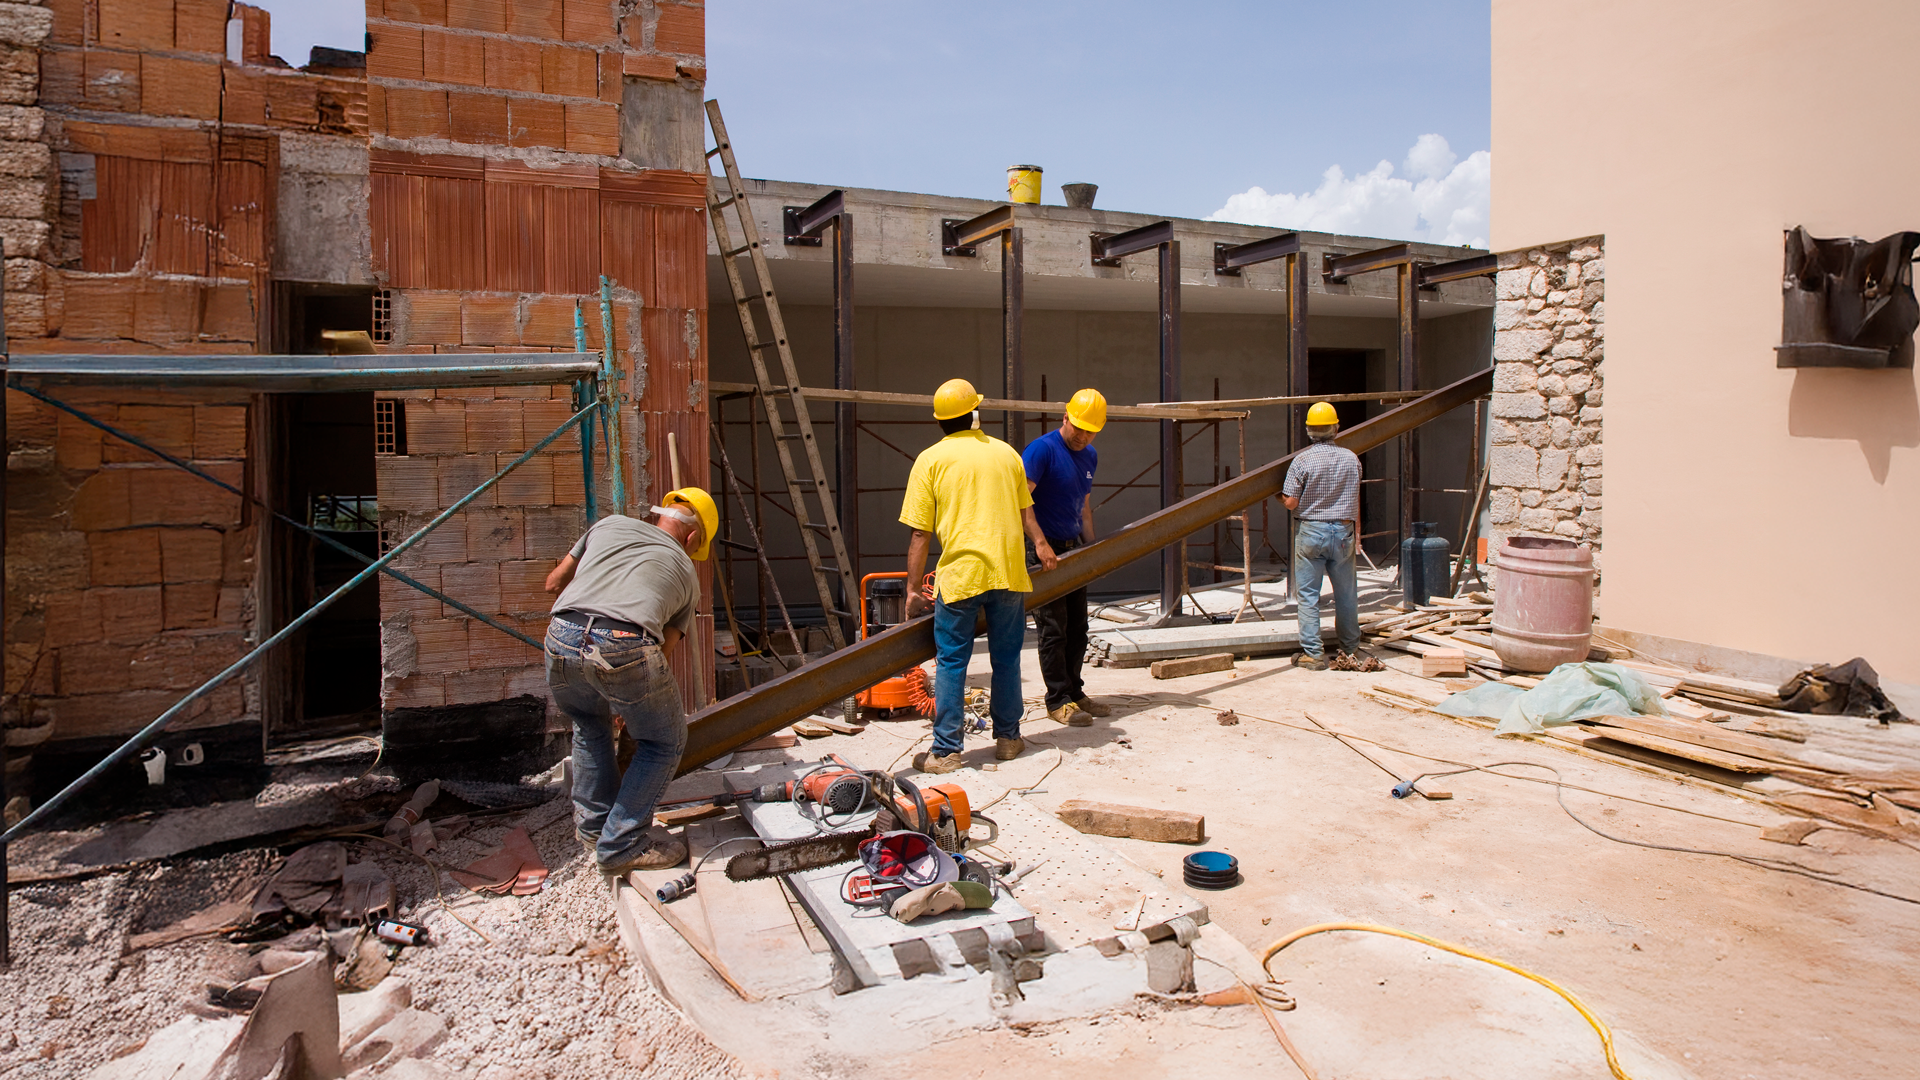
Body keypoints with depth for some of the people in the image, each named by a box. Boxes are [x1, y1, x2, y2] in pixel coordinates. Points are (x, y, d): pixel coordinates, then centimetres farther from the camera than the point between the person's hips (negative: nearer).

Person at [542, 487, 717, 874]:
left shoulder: (611, 524, 31)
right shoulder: (686, 572, 27)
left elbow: (554, 582, 37)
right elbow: (664, 649, 26)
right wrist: (630, 703, 40)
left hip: (562, 639, 4)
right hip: (626, 646, -4)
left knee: (590, 725, 34)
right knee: (664, 743, 21)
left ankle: (594, 826, 41)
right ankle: (621, 845, 21)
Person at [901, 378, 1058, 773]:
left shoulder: (931, 460, 0)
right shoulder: (1006, 452, 10)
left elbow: (920, 533, -3)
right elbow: (1025, 511, 18)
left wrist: (913, 588, 2)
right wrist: (1041, 545, 34)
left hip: (959, 574, -3)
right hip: (1008, 570, 3)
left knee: (951, 662, 4)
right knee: (1006, 657, 15)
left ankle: (946, 751, 6)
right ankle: (1008, 738, 25)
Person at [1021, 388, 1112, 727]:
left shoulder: (1090, 456, 12)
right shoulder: (1042, 449, -14)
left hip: (1073, 550, 8)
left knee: (1078, 627, 12)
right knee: (1054, 629, -4)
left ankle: (1075, 693, 23)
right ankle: (1058, 701, 4)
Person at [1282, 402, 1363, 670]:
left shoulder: (1302, 461, -11)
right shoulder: (1351, 458, 2)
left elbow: (1291, 502, -12)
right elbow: (1355, 499, 10)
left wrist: (1279, 495, 10)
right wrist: (1356, 530, 20)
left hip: (1310, 531, -4)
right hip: (1343, 531, 4)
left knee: (1308, 594, 2)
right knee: (1346, 592, 15)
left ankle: (1313, 653, 1)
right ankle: (1351, 648, 27)